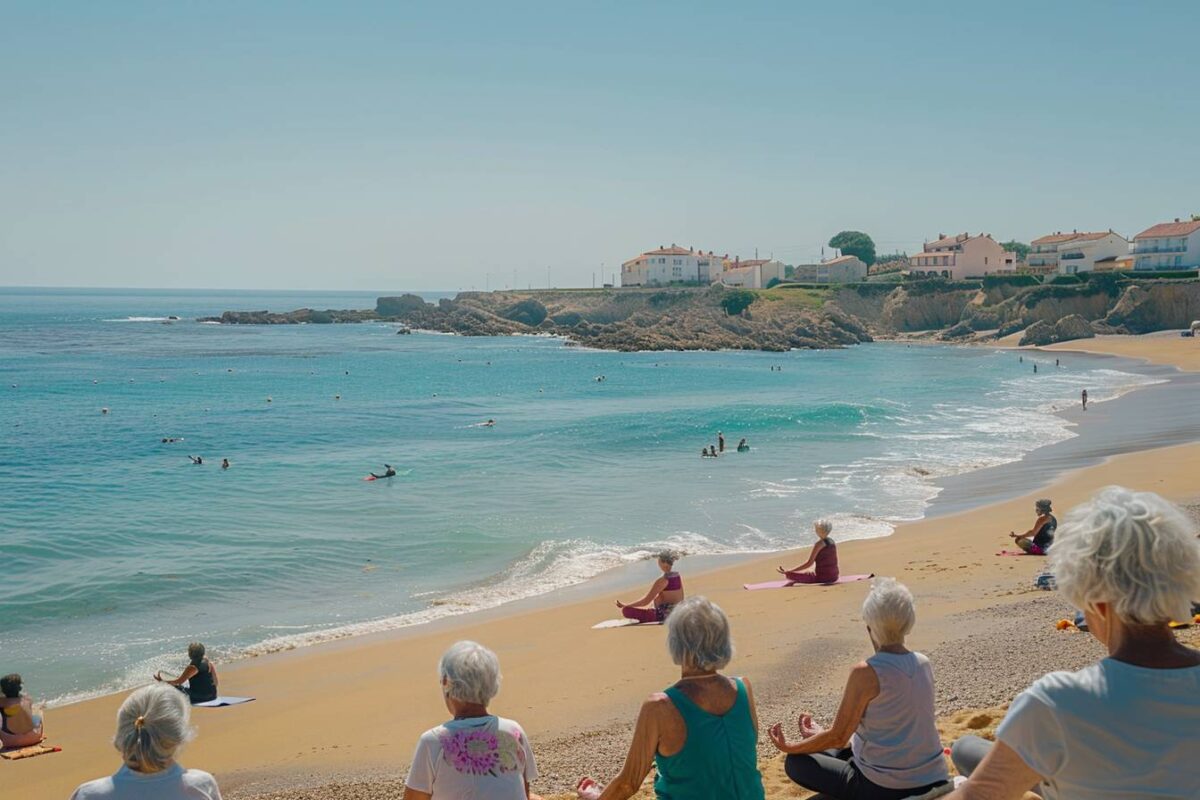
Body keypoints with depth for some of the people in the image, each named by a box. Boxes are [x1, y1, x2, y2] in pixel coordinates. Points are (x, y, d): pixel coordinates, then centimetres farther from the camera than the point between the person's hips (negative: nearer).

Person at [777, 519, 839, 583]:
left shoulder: (820, 543, -13)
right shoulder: (832, 542, 11)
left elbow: (809, 563, -17)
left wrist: (788, 572, -16)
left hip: (822, 577, -9)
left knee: (790, 574, -10)